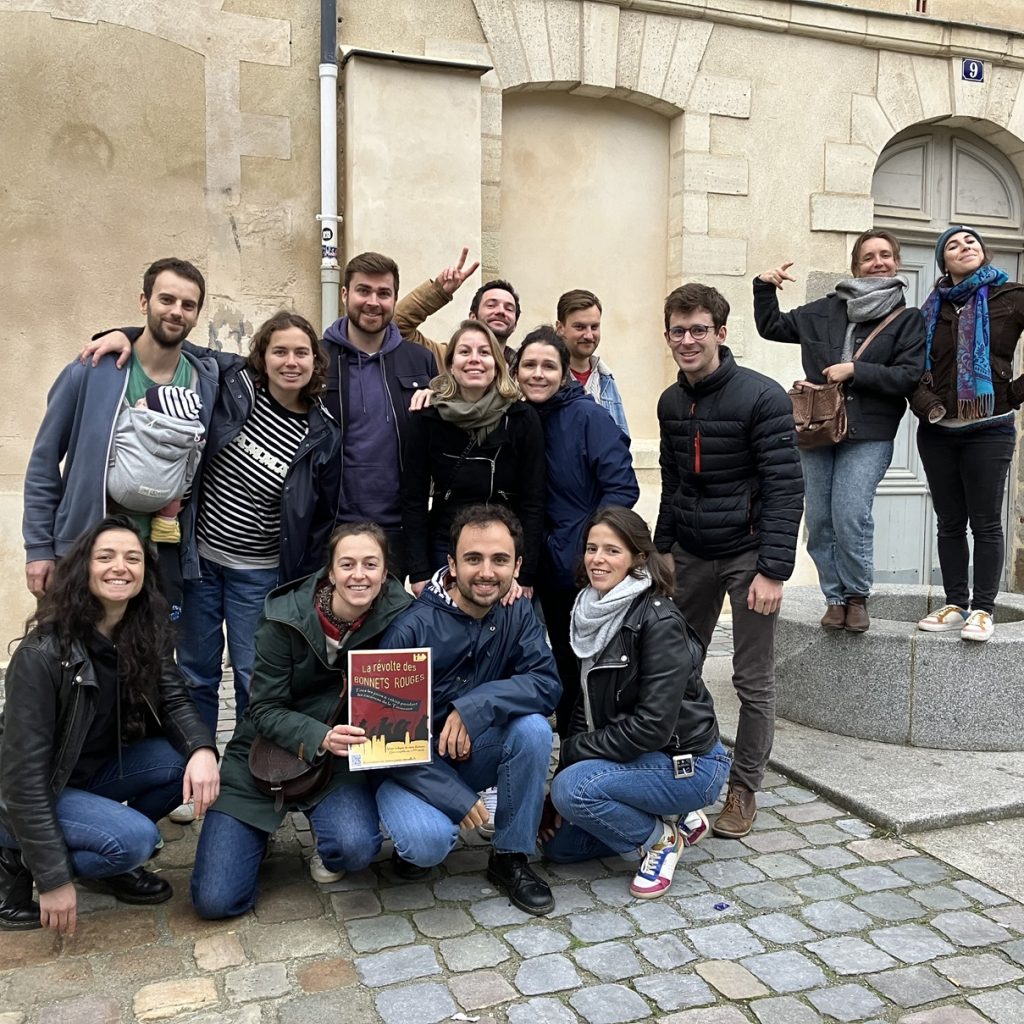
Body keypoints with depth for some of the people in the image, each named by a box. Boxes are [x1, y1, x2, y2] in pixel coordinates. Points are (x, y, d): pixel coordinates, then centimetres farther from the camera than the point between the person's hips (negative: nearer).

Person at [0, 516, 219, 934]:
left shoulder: (147, 633, -8)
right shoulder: (43, 653, -27)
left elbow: (174, 700, -8)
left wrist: (202, 748, -32)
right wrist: (53, 878, -25)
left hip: (93, 772, 6)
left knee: (188, 762, -17)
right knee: (136, 838, -28)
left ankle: (111, 857, 4)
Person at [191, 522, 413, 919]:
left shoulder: (398, 615, -13)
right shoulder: (285, 618, -15)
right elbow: (265, 711, -12)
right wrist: (320, 737, -30)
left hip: (339, 760, 0)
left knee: (356, 848, -31)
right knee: (215, 901, -7)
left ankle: (326, 847, 7)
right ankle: (260, 830, 24)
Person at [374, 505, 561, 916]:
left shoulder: (516, 613, -7)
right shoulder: (412, 627, -22)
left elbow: (547, 685, -17)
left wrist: (476, 706, -31)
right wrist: (455, 798, -25)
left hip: (470, 755, 4)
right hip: (410, 765, -4)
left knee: (534, 726, -23)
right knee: (430, 842, -31)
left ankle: (510, 858, -5)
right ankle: (417, 837, 8)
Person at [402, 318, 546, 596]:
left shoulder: (522, 418, -5)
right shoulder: (427, 418, -3)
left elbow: (532, 502, -4)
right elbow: (414, 499, 0)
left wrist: (525, 575, -8)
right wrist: (419, 573, -7)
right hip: (444, 551, 1)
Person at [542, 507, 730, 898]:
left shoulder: (659, 621, -23)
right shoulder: (592, 613, 1)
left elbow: (653, 725, -26)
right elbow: (586, 706, 6)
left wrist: (571, 752, -18)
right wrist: (561, 778, -2)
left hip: (686, 763, -8)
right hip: (637, 758, 8)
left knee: (574, 787, -28)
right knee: (559, 844, 5)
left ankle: (661, 837, -2)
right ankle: (672, 818, 16)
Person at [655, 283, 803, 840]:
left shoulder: (761, 397, -14)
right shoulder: (671, 402, 6)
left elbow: (785, 487, -16)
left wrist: (773, 570, -21)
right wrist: (663, 548, 10)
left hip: (748, 552, -5)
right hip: (691, 554, 6)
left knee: (753, 682, 4)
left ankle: (744, 789, 19)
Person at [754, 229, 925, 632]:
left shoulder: (907, 320, 6)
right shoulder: (825, 311, 14)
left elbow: (909, 376, -4)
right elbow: (771, 327, 23)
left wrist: (855, 370, -11)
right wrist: (765, 288, 9)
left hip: (868, 436, -3)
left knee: (851, 517, -15)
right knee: (818, 521, 3)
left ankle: (857, 597, 7)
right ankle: (835, 598, 18)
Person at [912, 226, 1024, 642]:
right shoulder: (932, 308, 10)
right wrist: (924, 402, -5)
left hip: (989, 430, -4)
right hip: (937, 431, 4)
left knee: (985, 523, 0)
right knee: (950, 523, 9)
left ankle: (983, 609, 8)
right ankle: (956, 604, 18)